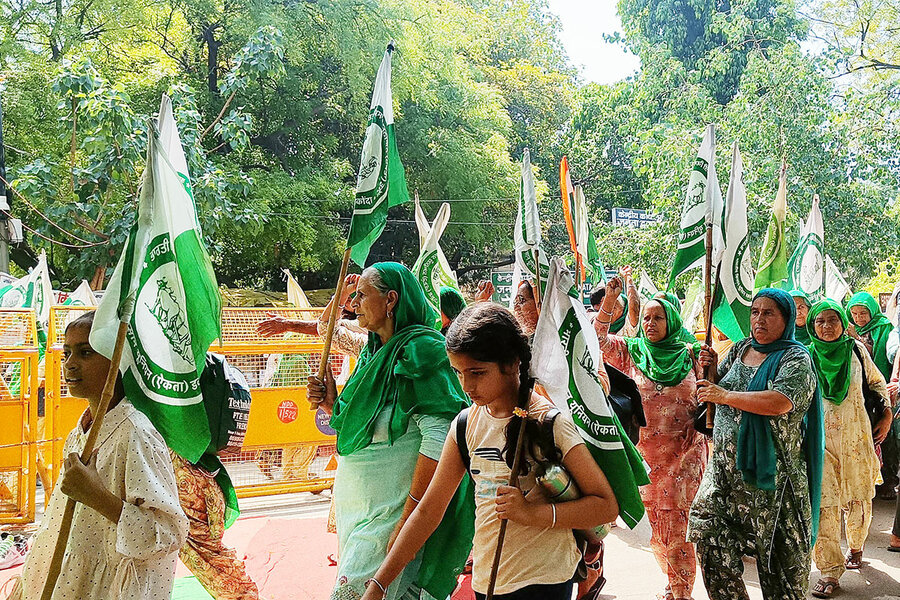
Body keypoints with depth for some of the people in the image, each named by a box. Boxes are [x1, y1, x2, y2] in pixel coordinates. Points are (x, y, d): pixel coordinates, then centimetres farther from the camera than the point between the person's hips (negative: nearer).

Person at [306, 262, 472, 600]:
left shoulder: (419, 350, -15)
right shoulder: (373, 352, 12)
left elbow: (439, 436, -23)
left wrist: (408, 521, -25)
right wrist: (331, 404, 1)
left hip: (390, 510, -8)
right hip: (356, 506, 9)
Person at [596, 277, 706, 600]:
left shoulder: (689, 355, 2)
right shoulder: (632, 352, 3)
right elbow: (599, 340, -8)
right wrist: (608, 302, -17)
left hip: (684, 455, -2)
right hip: (646, 455, 2)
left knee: (678, 528, -2)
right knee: (656, 528, 11)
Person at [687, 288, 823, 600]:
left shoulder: (795, 358, -8)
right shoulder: (739, 349, 11)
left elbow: (780, 401, -25)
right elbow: (715, 389, 20)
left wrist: (726, 396, -20)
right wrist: (711, 369, -1)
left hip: (770, 468, -6)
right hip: (725, 461, 6)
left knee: (777, 546, 2)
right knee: (705, 522, 0)